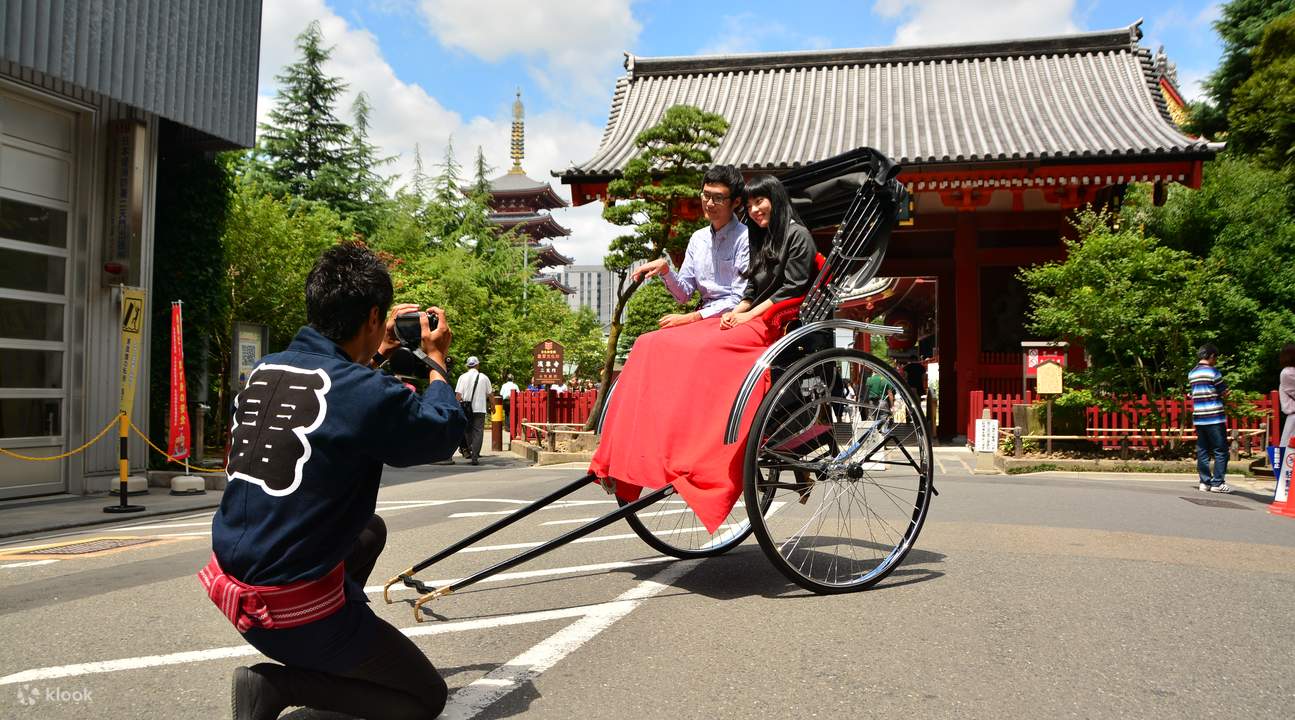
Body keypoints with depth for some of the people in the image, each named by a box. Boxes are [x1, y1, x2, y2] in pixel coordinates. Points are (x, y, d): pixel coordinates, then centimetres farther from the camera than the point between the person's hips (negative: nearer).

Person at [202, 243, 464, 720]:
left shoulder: (262, 372, 1)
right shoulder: (369, 393, -21)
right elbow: (445, 432, -3)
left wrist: (380, 353, 22)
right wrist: (436, 360, 11)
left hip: (232, 583, 8)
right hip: (291, 609, -8)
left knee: (370, 530, 31)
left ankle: (320, 657, 23)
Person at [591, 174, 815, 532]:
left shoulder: (797, 235, 0)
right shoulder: (761, 240, 26)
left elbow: (793, 289, -9)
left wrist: (749, 316, -15)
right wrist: (735, 312, 0)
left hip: (778, 324, -8)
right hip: (750, 320, 8)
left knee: (702, 349, -35)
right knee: (652, 345, -12)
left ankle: (685, 462, -38)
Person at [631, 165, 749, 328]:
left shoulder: (744, 238, -7)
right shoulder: (698, 238, 13)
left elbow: (740, 300, -12)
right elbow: (684, 294, 14)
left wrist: (691, 317, -16)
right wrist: (665, 269, -4)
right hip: (703, 319, 6)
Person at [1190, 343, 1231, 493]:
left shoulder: (1192, 373, 12)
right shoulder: (1213, 372, -9)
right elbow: (1224, 393, -4)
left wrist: (1215, 394, 10)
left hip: (1198, 417, 6)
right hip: (1214, 417, -6)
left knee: (1202, 451, 8)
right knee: (1220, 451, 0)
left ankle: (1204, 482, 10)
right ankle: (1217, 483, -2)